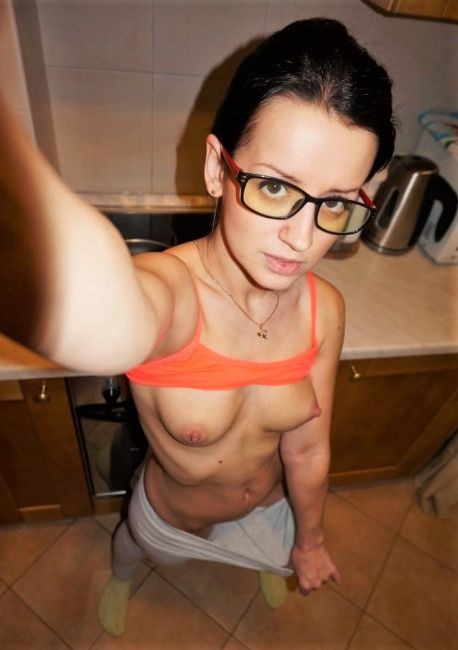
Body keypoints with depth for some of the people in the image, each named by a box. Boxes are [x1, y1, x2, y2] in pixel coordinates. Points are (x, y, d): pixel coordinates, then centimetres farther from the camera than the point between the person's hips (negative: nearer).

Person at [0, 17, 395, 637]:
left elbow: (307, 448, -13)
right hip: (169, 521, -2)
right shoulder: (167, 288, -42)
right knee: (133, 546, 35)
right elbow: (96, 319, -69)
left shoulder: (324, 309, -27)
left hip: (270, 510, 3)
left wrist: (308, 538, 2)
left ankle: (267, 564, 80)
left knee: (276, 560, 38)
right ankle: (121, 575, 77)